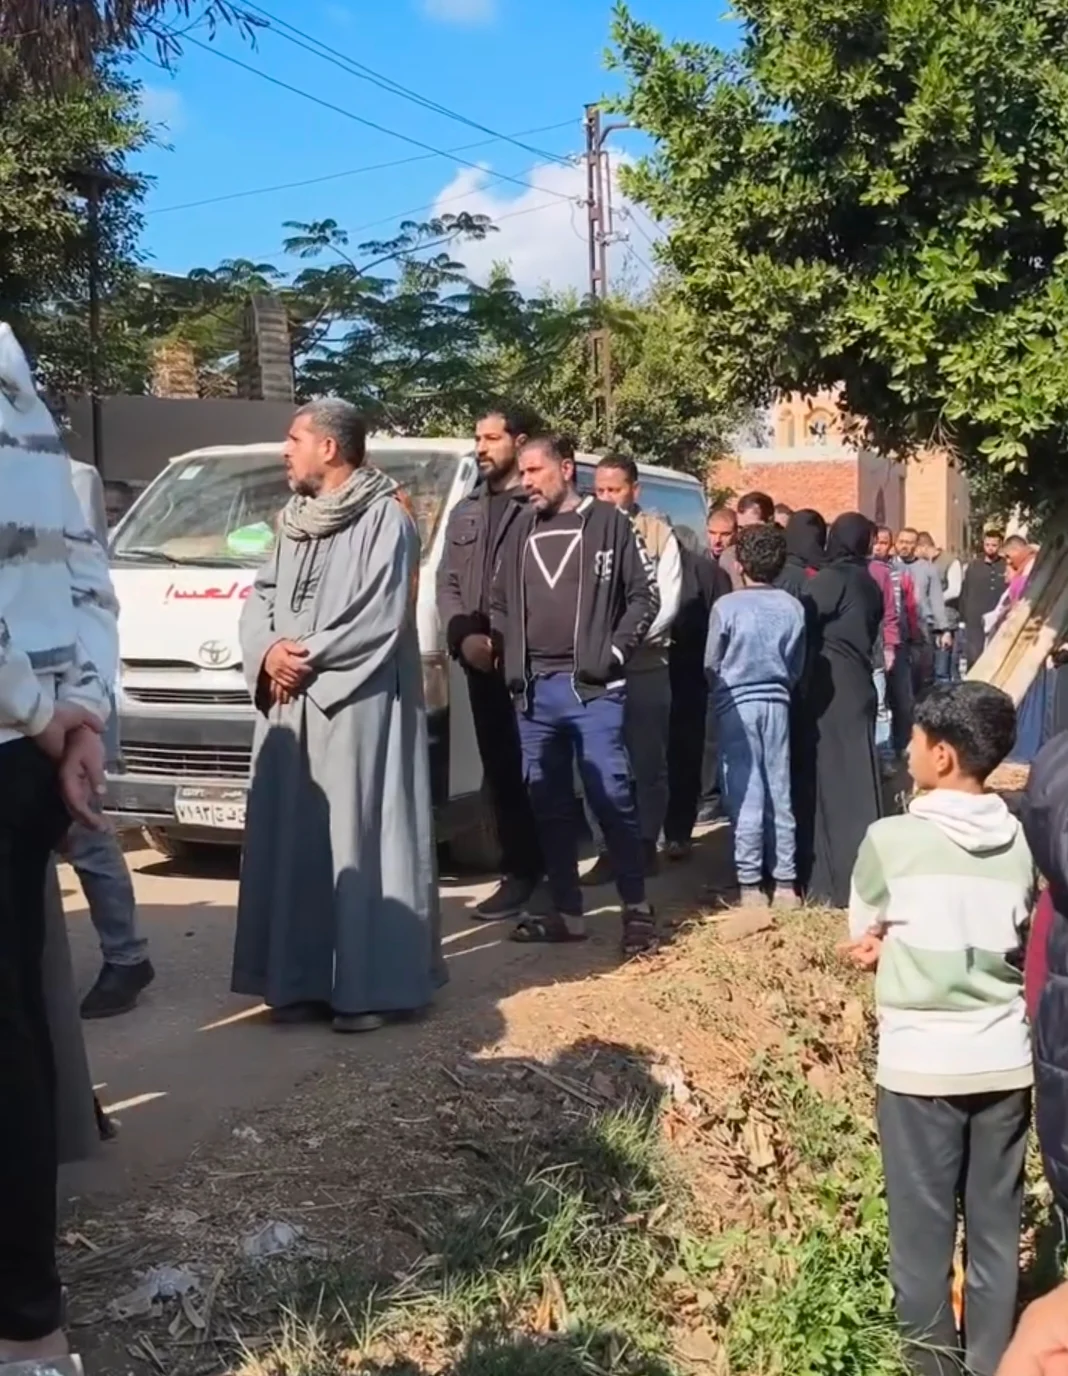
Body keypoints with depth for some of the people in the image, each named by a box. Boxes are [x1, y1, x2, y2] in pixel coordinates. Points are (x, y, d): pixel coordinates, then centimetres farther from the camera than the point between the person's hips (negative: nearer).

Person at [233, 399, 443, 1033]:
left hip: (360, 706, -7)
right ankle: (303, 980, 16)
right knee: (293, 841, 8)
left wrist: (307, 656, -12)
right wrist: (268, 652, -7)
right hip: (291, 705, 8)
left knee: (359, 837, -5)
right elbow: (260, 597, 14)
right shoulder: (295, 521, 17)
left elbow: (384, 619, -14)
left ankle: (370, 985, 1)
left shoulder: (386, 518, -6)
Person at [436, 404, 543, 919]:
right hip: (482, 662, 7)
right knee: (499, 771, 10)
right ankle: (520, 872, 17)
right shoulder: (465, 512, 19)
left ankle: (531, 875, 4)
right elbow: (447, 584, 15)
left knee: (534, 771, -4)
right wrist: (464, 636, -3)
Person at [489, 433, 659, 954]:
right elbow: (499, 602, 17)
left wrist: (616, 650, -8)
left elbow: (645, 594, 2)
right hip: (534, 690, 5)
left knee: (611, 798, -7)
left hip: (592, 687, -5)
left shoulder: (607, 523, 1)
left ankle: (637, 909, 5)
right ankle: (566, 913, 18)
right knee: (548, 804, 8)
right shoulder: (521, 529, 12)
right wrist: (510, 660, 4)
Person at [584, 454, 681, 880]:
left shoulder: (659, 534, 3)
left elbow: (666, 602, -3)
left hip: (645, 665, -2)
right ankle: (610, 850, 9)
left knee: (648, 763, 2)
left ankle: (645, 847, 11)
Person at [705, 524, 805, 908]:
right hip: (776, 703, 3)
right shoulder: (792, 607, -3)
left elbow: (711, 664, -2)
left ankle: (750, 883, 3)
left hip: (736, 704, -3)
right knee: (779, 792, 9)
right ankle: (785, 881, 13)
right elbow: (797, 666, 5)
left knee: (745, 794, 1)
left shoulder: (727, 606, -11)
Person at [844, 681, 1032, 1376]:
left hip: (920, 1062, -4)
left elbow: (863, 934, 2)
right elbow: (1023, 943, 8)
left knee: (923, 1223, 11)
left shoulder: (892, 838, -13)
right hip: (1006, 1060, 4)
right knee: (997, 1224, 15)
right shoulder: (1023, 842, -1)